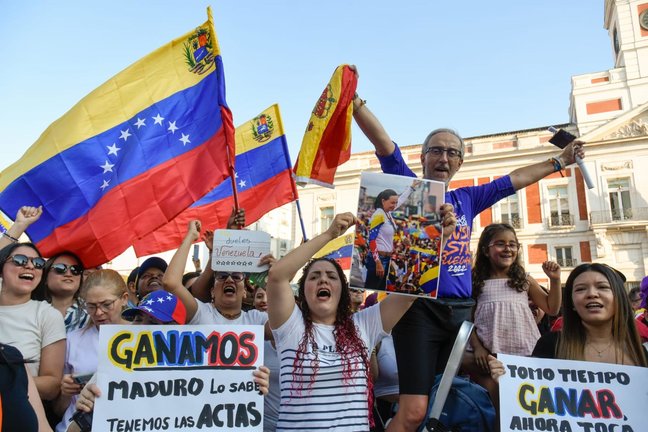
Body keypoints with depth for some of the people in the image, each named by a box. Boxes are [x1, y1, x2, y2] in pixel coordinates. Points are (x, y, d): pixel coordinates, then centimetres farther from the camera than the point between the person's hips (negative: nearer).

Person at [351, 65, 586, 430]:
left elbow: (516, 179, 29)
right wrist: (354, 101, -19)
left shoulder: (467, 199, 17)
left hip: (460, 312, 6)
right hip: (419, 308, -5)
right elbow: (382, 140, -9)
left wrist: (560, 161, 37)